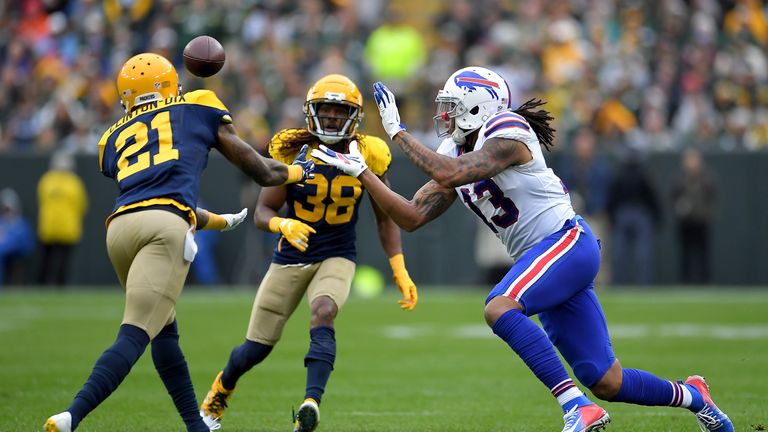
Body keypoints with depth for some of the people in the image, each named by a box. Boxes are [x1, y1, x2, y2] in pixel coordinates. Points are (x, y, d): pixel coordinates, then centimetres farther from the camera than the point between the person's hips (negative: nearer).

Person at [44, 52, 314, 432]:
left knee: (164, 332, 24)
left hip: (120, 226, 5)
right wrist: (298, 170, 49)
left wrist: (220, 221, 56)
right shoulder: (197, 109, 22)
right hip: (165, 228, -5)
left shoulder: (115, 138, 30)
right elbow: (262, 173, 28)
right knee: (134, 336, -13)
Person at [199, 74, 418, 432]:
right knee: (257, 347, 7)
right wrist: (283, 225, -33)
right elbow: (262, 212, -10)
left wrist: (400, 272, -7)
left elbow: (385, 218, 1)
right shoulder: (292, 150, -12)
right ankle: (217, 395, 38)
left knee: (323, 314, -33)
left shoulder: (367, 155, -9)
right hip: (290, 258, 1)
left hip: (337, 258, -1)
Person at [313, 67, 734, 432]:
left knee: (499, 307, -31)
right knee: (605, 382, 4)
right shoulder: (456, 154, 15)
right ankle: (692, 396, 27)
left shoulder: (506, 133, -11)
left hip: (567, 242, -9)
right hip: (545, 259, 9)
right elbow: (412, 216, 11)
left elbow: (450, 174, -26)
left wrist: (397, 131, -18)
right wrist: (361, 172, 6)